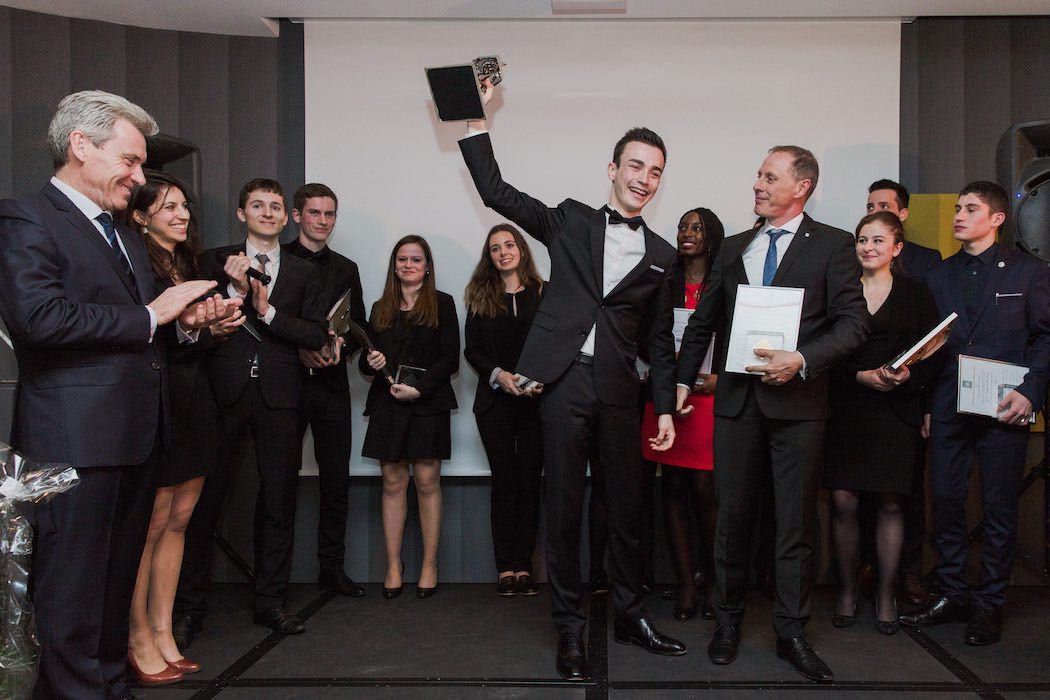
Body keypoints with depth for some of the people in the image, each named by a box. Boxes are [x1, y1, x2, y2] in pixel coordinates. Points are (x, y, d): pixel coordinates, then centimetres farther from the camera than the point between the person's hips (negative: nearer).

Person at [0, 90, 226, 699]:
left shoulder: (128, 237, 20)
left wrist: (184, 317, 4)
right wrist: (149, 317, -15)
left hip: (137, 437, 9)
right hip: (76, 439, -8)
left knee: (118, 579, 18)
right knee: (75, 588, 0)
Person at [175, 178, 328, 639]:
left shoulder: (303, 274, 13)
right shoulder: (216, 262, 9)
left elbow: (317, 335, 2)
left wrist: (267, 311, -7)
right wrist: (235, 289, -15)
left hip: (279, 396, 2)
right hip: (225, 394, -2)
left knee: (279, 502, 7)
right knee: (204, 499, 1)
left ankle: (270, 600, 19)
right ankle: (189, 606, 13)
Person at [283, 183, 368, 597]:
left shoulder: (346, 269, 15)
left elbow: (359, 327, 14)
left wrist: (339, 346, -7)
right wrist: (299, 349, -14)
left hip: (332, 384, 3)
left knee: (336, 482, 5)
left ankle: (332, 567, 16)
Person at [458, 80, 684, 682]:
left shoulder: (662, 256, 13)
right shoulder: (570, 221, 9)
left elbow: (661, 339, 14)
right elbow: (495, 191, 6)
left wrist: (666, 408, 9)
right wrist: (478, 119, 0)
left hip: (619, 390, 2)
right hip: (564, 382, -2)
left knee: (627, 507, 9)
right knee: (564, 509, 3)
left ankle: (631, 614, 26)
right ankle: (571, 626, 15)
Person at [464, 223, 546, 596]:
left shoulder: (544, 293, 6)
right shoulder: (480, 297, 10)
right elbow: (472, 349, 5)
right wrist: (498, 375, -12)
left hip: (536, 400, 0)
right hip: (495, 400, 1)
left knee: (529, 481, 2)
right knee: (504, 482, 1)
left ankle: (523, 565, 8)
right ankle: (505, 567, 5)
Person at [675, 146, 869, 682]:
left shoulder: (832, 246, 2)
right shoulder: (734, 249, 14)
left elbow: (852, 324, -5)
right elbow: (703, 321, 19)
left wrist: (801, 361, -19)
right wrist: (683, 380, 13)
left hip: (798, 402, -3)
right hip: (737, 400, 3)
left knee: (796, 523, 4)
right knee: (732, 516, 8)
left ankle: (791, 633, 17)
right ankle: (728, 621, 22)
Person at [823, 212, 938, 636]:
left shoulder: (915, 294, 9)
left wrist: (907, 376, -14)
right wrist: (861, 376, -12)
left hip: (896, 408, 0)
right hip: (846, 407, 0)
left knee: (890, 503, 2)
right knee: (843, 501, -3)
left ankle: (885, 596, 16)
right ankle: (847, 591, 13)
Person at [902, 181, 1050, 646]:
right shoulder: (939, 277, 13)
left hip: (1003, 409, -3)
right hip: (948, 410, 3)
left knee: (999, 508, 3)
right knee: (945, 502, 5)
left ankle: (990, 604, 14)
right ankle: (952, 595, 19)